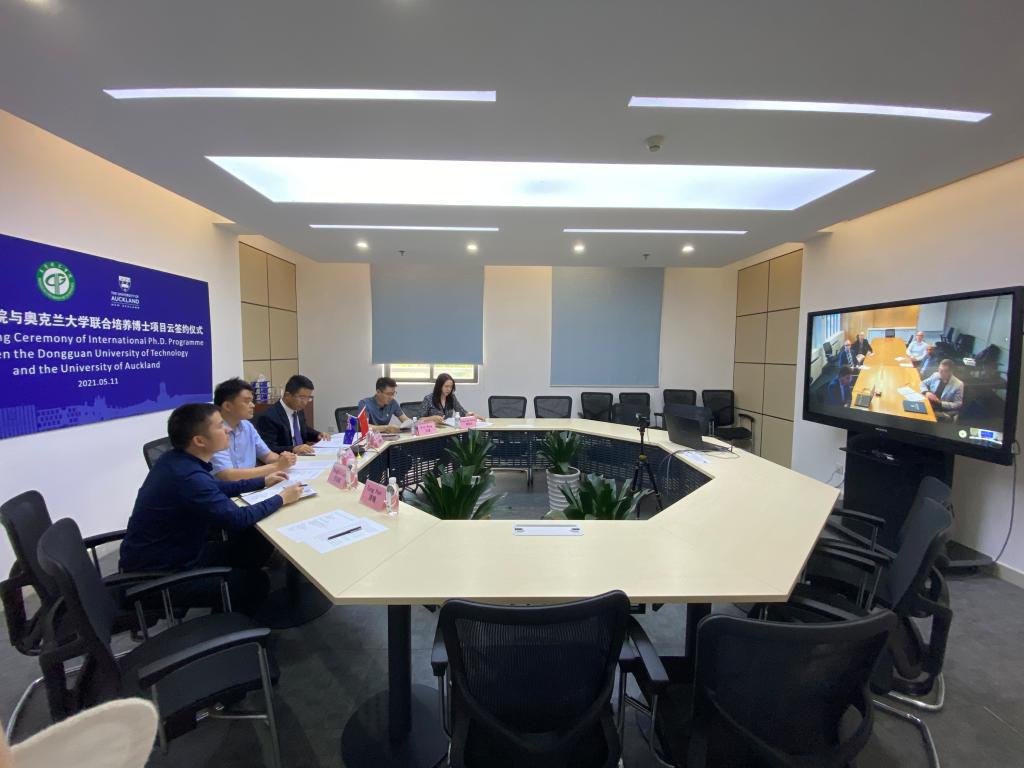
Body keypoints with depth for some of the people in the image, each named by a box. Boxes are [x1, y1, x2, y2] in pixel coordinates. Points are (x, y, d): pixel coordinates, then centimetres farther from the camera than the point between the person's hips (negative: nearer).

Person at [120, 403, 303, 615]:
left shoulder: (177, 460, -3)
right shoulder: (187, 476, -32)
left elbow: (215, 488, 15)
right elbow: (237, 519, -27)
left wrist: (262, 482, 15)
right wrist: (281, 499, -14)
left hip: (161, 555, 9)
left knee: (257, 544, 9)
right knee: (256, 582, -1)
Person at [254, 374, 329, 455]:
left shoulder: (299, 410, 7)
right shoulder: (269, 417, -15)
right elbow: (268, 450, -20)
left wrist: (317, 435, 8)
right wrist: (293, 449, -31)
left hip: (302, 457, 5)